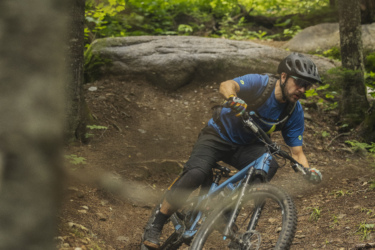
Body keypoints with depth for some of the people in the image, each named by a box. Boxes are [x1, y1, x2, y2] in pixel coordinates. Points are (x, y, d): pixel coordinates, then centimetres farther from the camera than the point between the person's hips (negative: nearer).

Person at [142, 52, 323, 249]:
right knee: (196, 174, -29)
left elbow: (296, 151, -7)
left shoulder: (294, 112, -9)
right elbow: (226, 86, -39)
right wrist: (233, 99, -62)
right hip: (218, 136, -4)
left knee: (269, 165, -28)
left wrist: (308, 171, -28)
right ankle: (155, 227, -16)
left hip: (245, 147, 4)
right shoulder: (260, 83, -22)